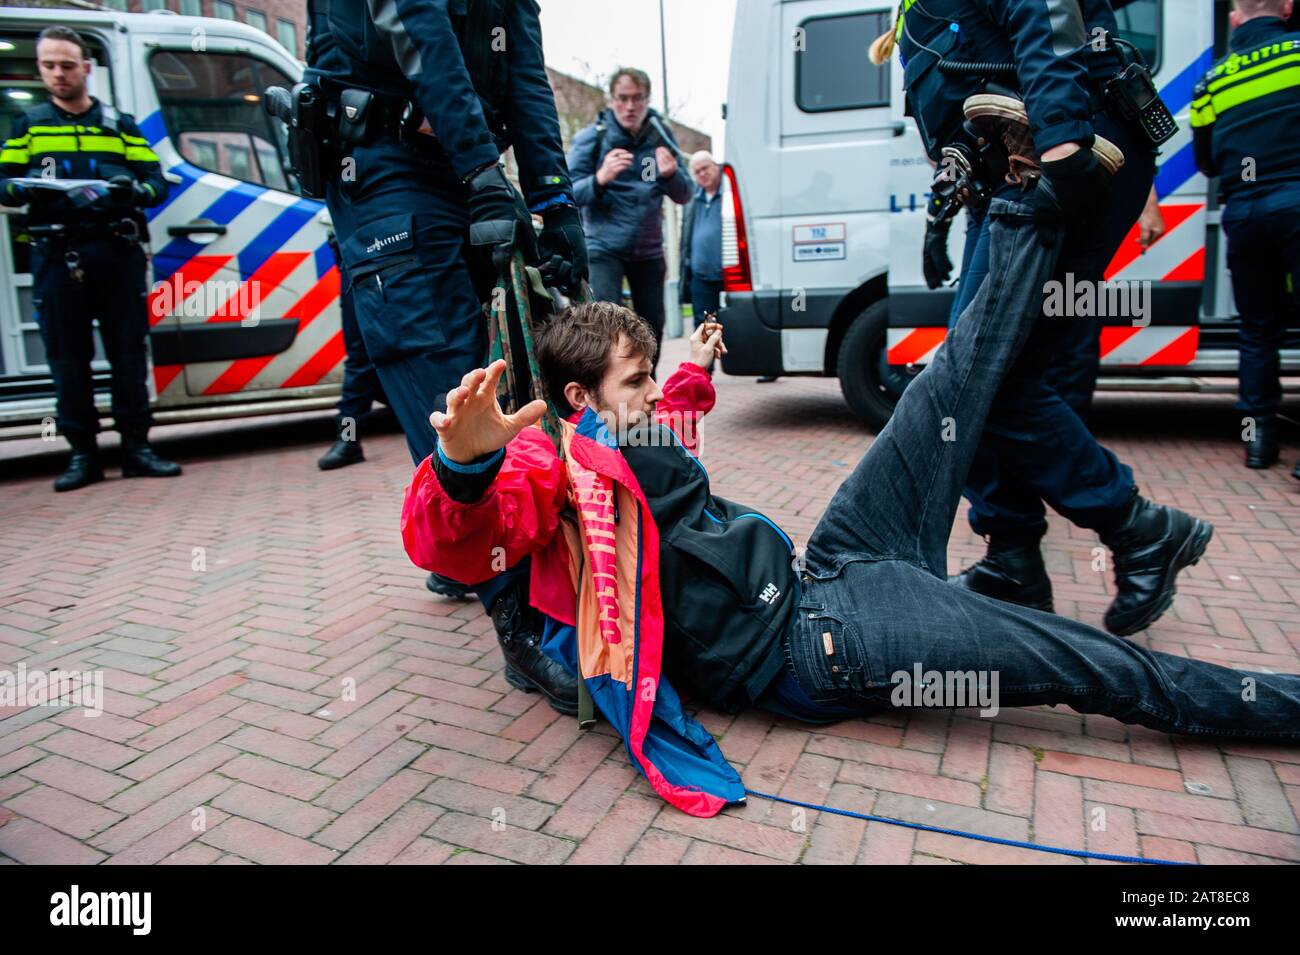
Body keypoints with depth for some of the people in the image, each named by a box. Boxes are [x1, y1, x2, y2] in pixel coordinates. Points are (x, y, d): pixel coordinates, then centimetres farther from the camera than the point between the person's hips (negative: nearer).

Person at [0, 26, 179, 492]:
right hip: (57, 255, 1)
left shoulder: (120, 124, 17)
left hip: (118, 252, 0)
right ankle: (82, 453, 6)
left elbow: (157, 181, 9)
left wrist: (134, 190, -13)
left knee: (129, 351, -2)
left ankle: (136, 446, 4)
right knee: (67, 357, 0)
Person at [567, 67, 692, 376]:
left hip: (649, 249, 4)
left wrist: (671, 174, -16)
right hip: (604, 248, -4)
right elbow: (569, 195, -9)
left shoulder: (660, 137, 6)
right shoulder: (590, 138, -3)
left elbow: (684, 195, 7)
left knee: (652, 326, 10)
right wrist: (600, 179, -28)